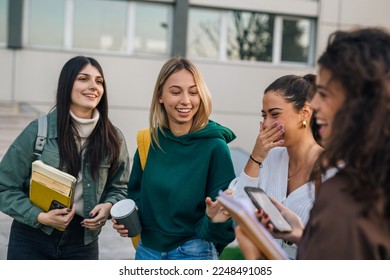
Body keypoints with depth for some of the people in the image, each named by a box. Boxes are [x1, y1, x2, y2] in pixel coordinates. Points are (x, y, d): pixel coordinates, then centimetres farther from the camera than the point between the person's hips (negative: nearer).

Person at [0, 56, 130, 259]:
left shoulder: (112, 138, 0)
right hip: (32, 240, -2)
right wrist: (40, 216, -19)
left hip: (83, 242, 3)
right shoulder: (39, 131, -8)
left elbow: (118, 188, 11)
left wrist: (108, 206, -11)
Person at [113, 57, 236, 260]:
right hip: (147, 251, 4)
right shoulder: (150, 141, -2)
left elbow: (226, 207, -12)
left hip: (194, 254, -4)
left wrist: (216, 220, -31)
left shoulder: (215, 146, -13)